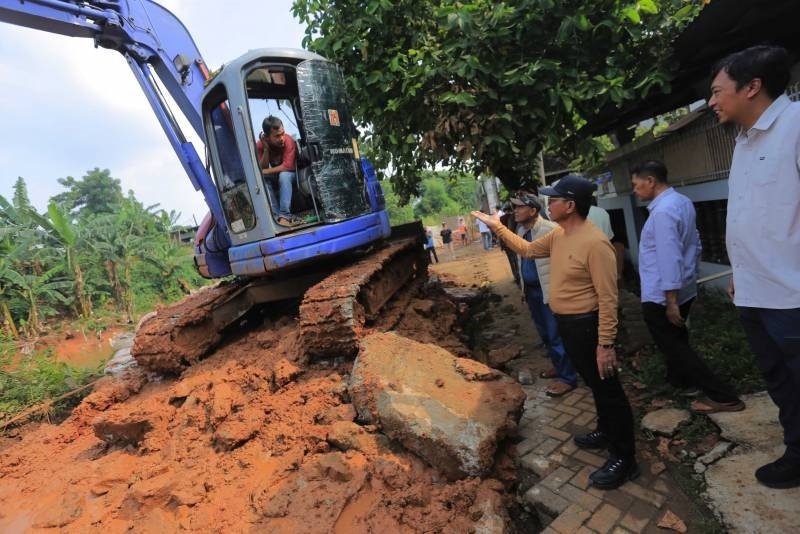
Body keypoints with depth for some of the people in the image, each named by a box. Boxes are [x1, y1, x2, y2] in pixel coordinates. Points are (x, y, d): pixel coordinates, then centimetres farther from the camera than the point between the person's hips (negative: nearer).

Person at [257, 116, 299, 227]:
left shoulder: (288, 141, -26)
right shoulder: (260, 144, -15)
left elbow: (288, 166, -31)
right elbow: (263, 169, -19)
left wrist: (265, 172, -27)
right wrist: (266, 149, -31)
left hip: (291, 173, -4)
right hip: (275, 175, 4)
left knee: (284, 175, -36)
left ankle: (285, 215, -38)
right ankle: (276, 214, -28)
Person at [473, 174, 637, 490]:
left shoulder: (594, 243, -24)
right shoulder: (558, 236, 5)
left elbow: (608, 298, -24)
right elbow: (527, 250, 19)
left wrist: (605, 344, -24)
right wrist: (497, 227, 12)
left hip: (587, 325, -9)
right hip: (566, 324, 9)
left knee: (608, 390, 5)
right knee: (594, 385, 25)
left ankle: (624, 459, 21)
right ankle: (605, 433, 45)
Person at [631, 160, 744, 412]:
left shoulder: (662, 211, -25)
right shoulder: (682, 201, 6)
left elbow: (669, 258, -28)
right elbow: (693, 243, 15)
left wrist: (671, 301, -24)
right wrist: (691, 274, 24)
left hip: (660, 295, -10)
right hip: (686, 288, 10)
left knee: (673, 346, 5)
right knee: (677, 340, 25)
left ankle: (723, 396, 10)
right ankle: (679, 378, 44)